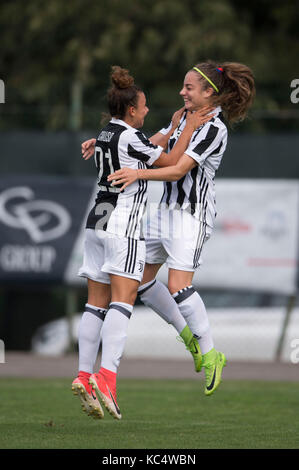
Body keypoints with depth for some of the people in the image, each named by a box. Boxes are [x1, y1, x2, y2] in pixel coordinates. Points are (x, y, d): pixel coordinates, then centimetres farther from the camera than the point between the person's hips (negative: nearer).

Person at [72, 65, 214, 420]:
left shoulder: (107, 134, 14)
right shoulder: (130, 137, -11)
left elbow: (147, 153, 26)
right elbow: (170, 163, -4)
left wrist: (172, 129, 30)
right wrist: (189, 129, 4)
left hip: (97, 220, 9)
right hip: (123, 223, -9)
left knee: (97, 303, 6)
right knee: (122, 300, -14)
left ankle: (84, 376, 1)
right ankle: (107, 376, -27)